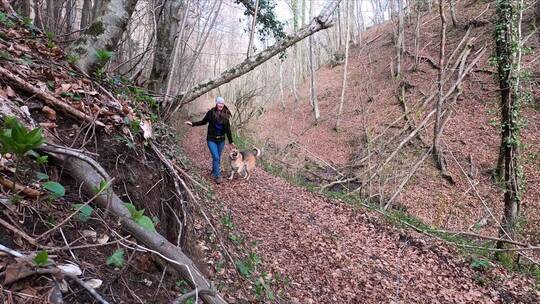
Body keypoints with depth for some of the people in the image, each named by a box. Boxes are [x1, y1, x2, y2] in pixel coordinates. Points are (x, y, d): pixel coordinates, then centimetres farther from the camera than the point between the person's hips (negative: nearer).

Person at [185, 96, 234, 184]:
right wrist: (192, 124, -4)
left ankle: (214, 172, 35)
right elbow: (203, 122, 5)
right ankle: (218, 176, -1)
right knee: (216, 157, -10)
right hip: (211, 139, -3)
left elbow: (228, 129, 2)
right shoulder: (211, 112, -10)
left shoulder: (226, 114, -3)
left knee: (218, 157, 14)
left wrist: (231, 141, 3)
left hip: (221, 140, 3)